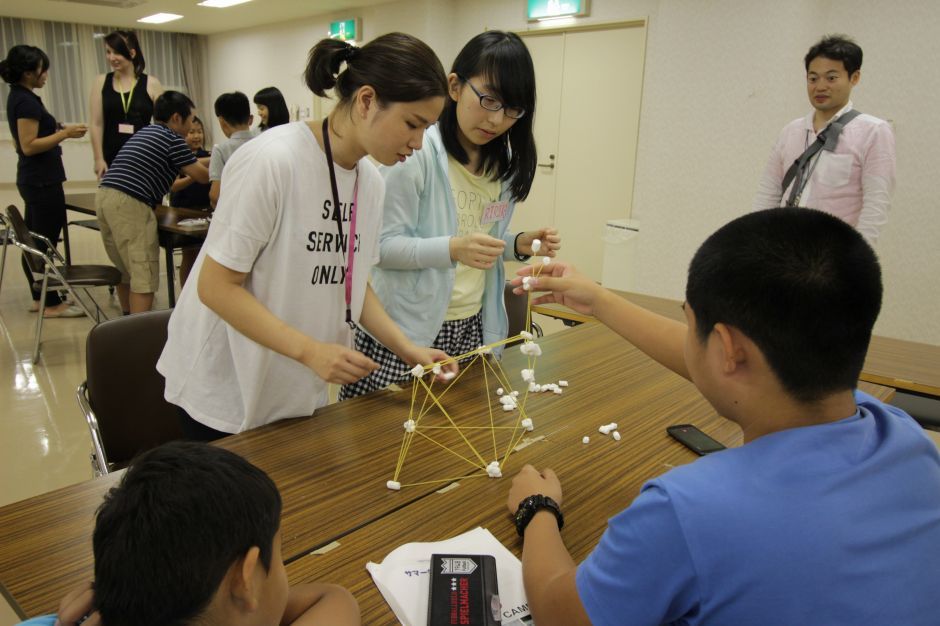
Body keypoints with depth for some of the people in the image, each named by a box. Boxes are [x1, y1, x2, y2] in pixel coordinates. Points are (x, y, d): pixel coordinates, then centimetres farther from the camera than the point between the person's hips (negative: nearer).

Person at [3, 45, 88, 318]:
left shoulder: (18, 98, 13)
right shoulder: (26, 102, -16)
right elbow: (29, 146, -21)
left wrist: (58, 130, 12)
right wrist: (65, 133, -17)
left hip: (33, 179, 10)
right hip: (43, 181, -10)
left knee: (34, 241, 14)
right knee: (46, 242, -4)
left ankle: (39, 297, 23)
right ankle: (51, 304, 2)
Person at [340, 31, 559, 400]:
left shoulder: (506, 163, 7)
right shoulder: (416, 152, -15)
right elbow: (382, 245, -17)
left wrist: (519, 245, -5)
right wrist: (453, 249, -32)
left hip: (472, 326, 6)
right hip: (408, 329, -6)